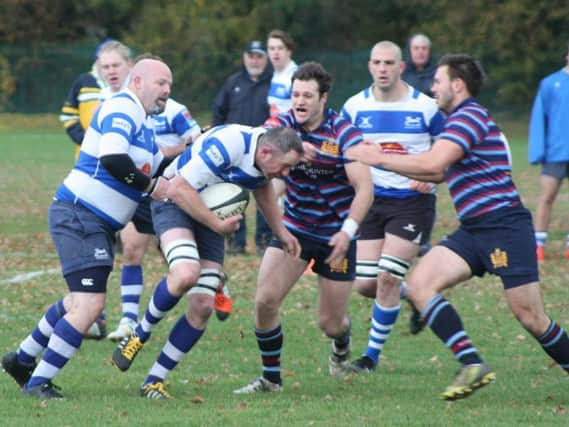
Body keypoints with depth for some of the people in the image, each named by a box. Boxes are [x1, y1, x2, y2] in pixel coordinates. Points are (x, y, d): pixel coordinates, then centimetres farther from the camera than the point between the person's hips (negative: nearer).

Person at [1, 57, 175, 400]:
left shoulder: (141, 123, 19)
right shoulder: (122, 109, -14)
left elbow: (159, 168, 26)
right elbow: (112, 157, -29)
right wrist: (150, 185, -20)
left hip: (98, 226, 11)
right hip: (79, 216, -11)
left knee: (80, 301, 23)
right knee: (90, 304, -17)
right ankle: (38, 383, -12)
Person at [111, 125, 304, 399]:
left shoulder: (266, 156, -6)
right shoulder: (228, 145, -32)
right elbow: (179, 189, -30)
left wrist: (281, 233, 19)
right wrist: (218, 225, -27)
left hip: (211, 215, 7)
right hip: (175, 202, -7)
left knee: (202, 307, -5)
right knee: (186, 274, -35)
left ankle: (154, 381, 7)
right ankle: (140, 334, -9)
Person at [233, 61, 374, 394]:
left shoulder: (344, 133, -15)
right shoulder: (283, 124, -6)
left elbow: (365, 189, -21)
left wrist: (347, 231, -34)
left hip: (336, 236, -3)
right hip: (294, 227, 3)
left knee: (330, 323, 3)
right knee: (265, 300, -15)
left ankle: (342, 345, 42)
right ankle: (271, 379, 2)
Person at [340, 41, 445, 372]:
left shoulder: (424, 107, -7)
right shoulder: (355, 107, 0)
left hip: (413, 200, -3)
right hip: (371, 199, 3)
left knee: (387, 278, -12)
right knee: (364, 284, -2)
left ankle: (373, 354, 3)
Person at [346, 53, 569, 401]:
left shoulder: (471, 115, -11)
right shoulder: (460, 119, 20)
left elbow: (433, 164, -22)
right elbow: (440, 172, 30)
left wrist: (379, 158, -13)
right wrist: (382, 158, 24)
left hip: (504, 226, -10)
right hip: (473, 230, 10)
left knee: (530, 316, -8)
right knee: (420, 284, -8)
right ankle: (473, 365, -13)